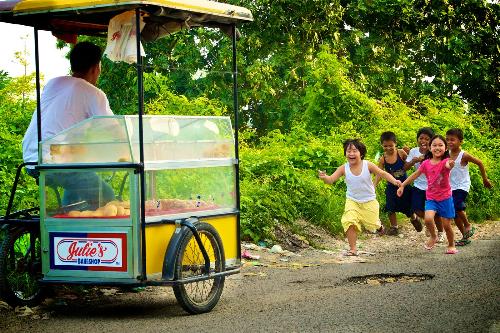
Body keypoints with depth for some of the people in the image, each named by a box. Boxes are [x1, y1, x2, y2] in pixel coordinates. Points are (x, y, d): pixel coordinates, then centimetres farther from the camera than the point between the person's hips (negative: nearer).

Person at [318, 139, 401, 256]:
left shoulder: (368, 165, -15)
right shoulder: (344, 168, -13)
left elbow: (383, 173, -12)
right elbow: (331, 179, -19)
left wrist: (394, 181, -29)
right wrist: (324, 177, -43)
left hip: (369, 201, 0)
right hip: (352, 201, 0)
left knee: (372, 225, 6)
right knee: (350, 223, -18)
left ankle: (378, 225, 46)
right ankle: (353, 249, -4)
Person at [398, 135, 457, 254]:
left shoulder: (445, 162, -13)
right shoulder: (426, 163, -2)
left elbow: (447, 165, -39)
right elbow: (415, 175, 10)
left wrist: (450, 165, -63)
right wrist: (402, 185, 11)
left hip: (445, 198, -2)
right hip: (431, 198, 2)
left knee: (447, 225, 3)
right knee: (428, 219, -21)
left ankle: (451, 245, 30)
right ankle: (433, 237, 9)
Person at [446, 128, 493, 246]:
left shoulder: (464, 155, -14)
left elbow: (479, 163, -5)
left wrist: (485, 179, 2)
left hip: (462, 186, -6)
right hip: (451, 187, 6)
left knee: (456, 206, -28)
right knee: (455, 214, 7)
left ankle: (468, 225, -3)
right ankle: (465, 237, 22)